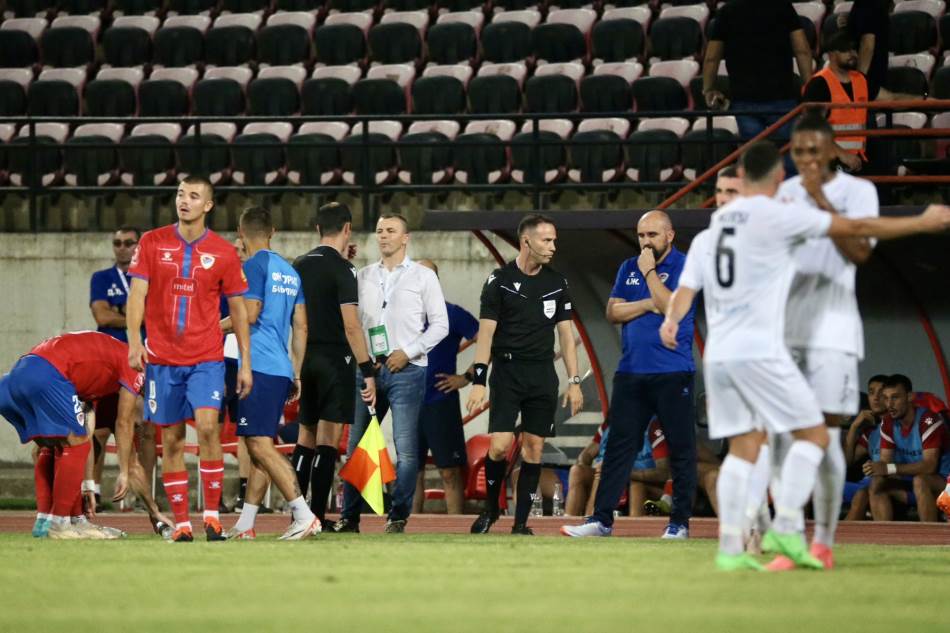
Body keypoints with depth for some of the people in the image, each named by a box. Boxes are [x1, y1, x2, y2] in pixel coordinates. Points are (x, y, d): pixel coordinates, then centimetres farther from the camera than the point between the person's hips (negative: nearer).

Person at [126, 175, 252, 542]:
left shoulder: (224, 253, 3)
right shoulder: (152, 243, 3)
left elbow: (238, 309, 9)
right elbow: (137, 294, -2)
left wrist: (246, 363, 5)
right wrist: (134, 341, -17)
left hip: (206, 358, -1)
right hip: (162, 357, 1)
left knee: (207, 426, -18)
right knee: (172, 440, 3)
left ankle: (212, 514, -9)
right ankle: (181, 523, 8)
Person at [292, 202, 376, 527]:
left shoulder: (300, 265, 10)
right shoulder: (342, 269, -11)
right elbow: (351, 325, -17)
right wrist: (368, 371, -17)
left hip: (305, 357, 7)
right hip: (334, 359, -7)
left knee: (305, 437, 13)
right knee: (328, 440, -6)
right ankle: (317, 517, -10)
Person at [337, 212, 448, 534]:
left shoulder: (423, 276, 6)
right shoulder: (362, 277, 14)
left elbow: (440, 325, 2)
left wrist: (408, 352, -7)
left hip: (406, 370, -3)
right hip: (368, 369, 3)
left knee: (406, 448, -9)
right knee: (356, 445, 3)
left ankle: (398, 517, -3)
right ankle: (349, 517, 8)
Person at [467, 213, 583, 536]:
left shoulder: (557, 283, 8)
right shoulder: (500, 280, -3)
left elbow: (566, 333, 11)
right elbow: (486, 332, -4)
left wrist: (574, 382, 5)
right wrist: (478, 382, -11)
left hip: (542, 375, 3)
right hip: (506, 372, -3)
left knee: (534, 448, 1)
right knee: (500, 445, -13)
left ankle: (521, 522, 8)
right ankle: (490, 509, 10)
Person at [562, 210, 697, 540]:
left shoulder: (683, 266, -4)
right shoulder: (629, 268, 14)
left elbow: (673, 307, -18)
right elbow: (613, 311, 6)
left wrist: (650, 271, -11)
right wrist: (648, 305, -7)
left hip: (672, 373, -5)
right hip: (631, 373, 5)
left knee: (680, 448, -1)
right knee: (618, 446, 3)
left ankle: (680, 522, 5)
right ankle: (602, 519, 3)